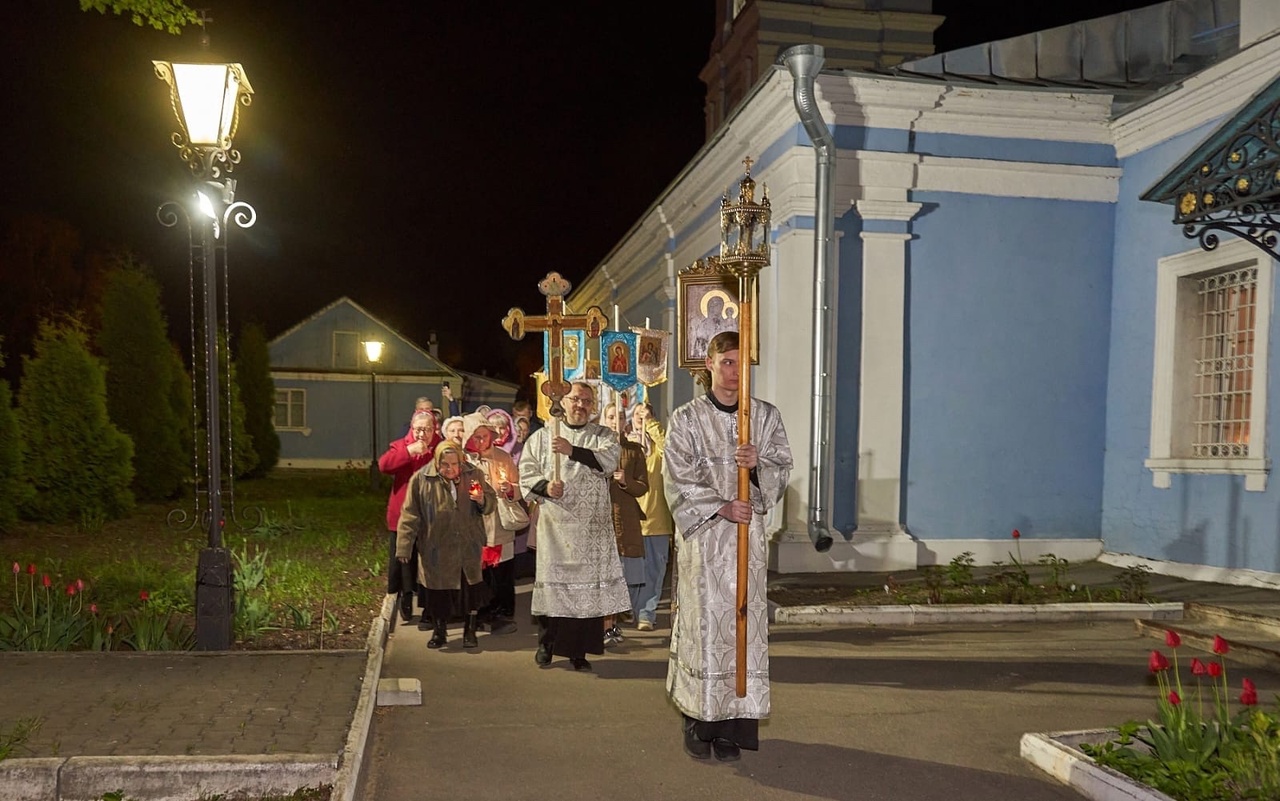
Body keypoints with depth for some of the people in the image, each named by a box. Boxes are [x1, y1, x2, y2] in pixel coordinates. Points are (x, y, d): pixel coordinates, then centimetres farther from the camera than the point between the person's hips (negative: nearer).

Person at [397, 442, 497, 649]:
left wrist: (482, 500, -15)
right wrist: (405, 547, -7)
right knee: (438, 591, 8)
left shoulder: (473, 475, 0)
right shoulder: (421, 480, -7)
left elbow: (491, 505, 8)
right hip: (436, 549, -1)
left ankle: (470, 630, 25)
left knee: (471, 587, 6)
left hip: (469, 547, 1)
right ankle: (439, 631, 29)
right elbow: (410, 515, -5)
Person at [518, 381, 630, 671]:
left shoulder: (604, 436, 8)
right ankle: (547, 643, 20)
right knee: (553, 582, 2)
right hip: (554, 524, 0)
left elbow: (608, 461, -12)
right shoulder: (542, 436, 10)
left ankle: (579, 650, 11)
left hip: (592, 527, 0)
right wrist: (545, 487, -13)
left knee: (588, 584, -1)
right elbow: (526, 473, 6)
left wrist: (572, 450, -24)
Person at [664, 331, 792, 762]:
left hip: (747, 533, 2)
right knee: (702, 621, -1)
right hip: (701, 533, -2)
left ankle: (731, 725, 8)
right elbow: (678, 480, -4)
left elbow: (783, 468, 7)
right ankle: (698, 721, 9)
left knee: (743, 619, 0)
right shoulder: (686, 418, 0)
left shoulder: (766, 416, 8)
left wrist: (759, 463, -14)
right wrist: (722, 507, -12)